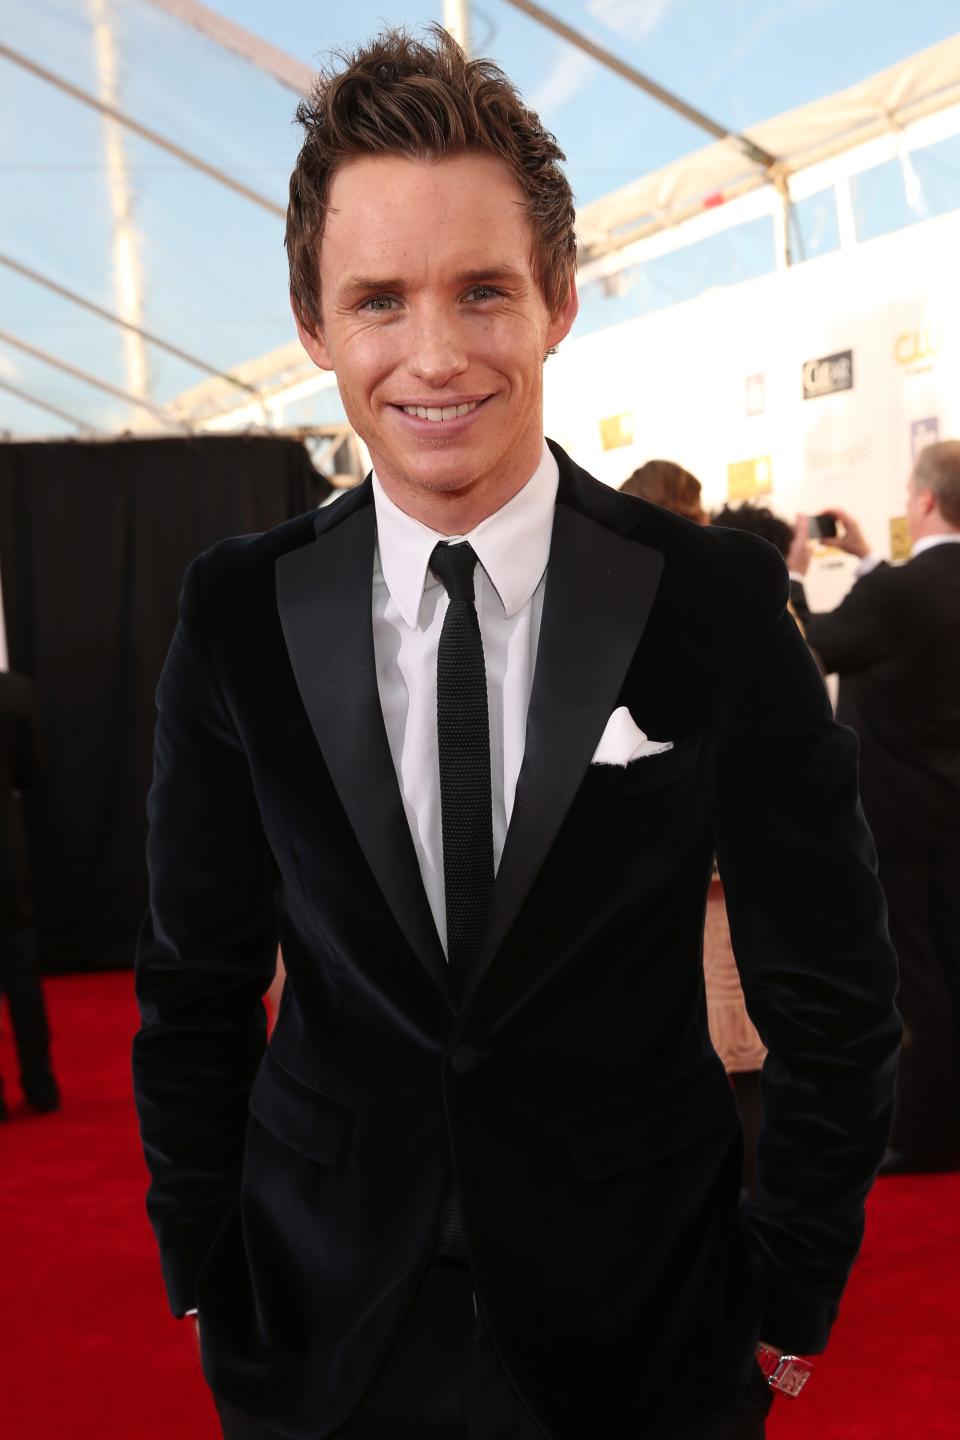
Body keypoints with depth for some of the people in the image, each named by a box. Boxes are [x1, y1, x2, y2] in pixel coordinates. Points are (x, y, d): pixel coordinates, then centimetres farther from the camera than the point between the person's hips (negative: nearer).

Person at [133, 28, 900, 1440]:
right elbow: (196, 981, 1)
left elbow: (828, 984, -5)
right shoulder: (240, 615, -8)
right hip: (322, 1323, 2)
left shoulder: (720, 603, -13)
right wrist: (204, 1272, 2)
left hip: (639, 1323, -1)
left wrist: (792, 1295, -2)